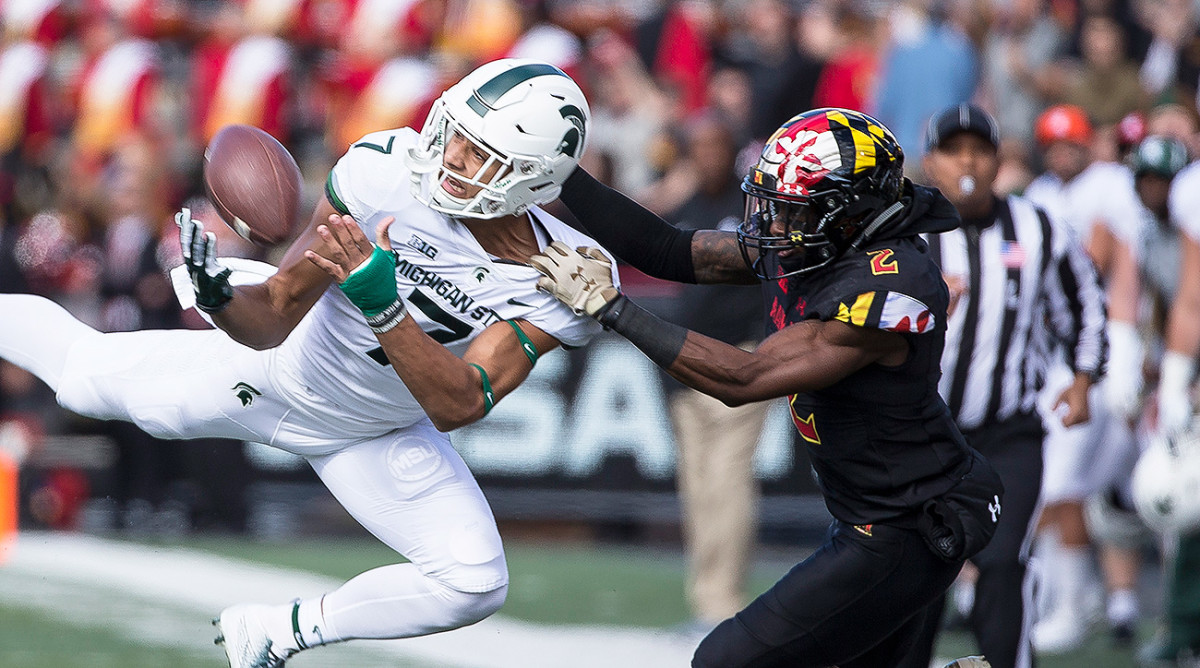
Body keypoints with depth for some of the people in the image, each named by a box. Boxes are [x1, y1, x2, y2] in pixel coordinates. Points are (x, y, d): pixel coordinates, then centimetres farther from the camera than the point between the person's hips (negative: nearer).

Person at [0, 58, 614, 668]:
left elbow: (456, 407, -36)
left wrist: (380, 302, -48)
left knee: (473, 586, -13)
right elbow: (274, 315, -26)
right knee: (81, 374, 11)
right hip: (280, 372, -1)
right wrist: (221, 298, -49)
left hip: (376, 435, 1)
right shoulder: (386, 171, -32)